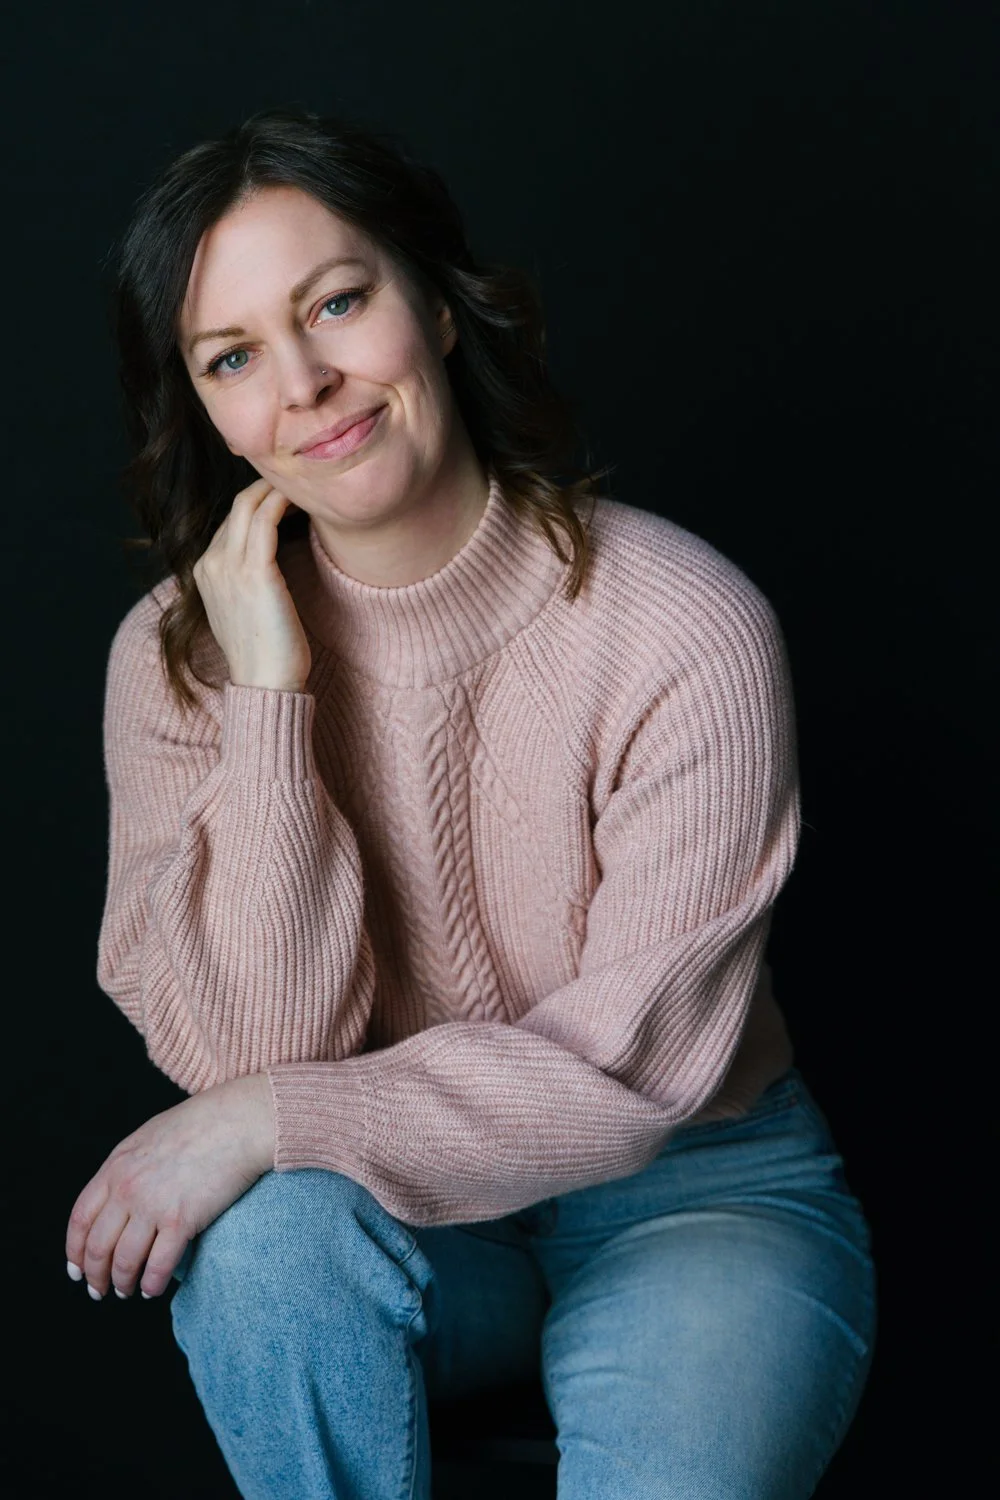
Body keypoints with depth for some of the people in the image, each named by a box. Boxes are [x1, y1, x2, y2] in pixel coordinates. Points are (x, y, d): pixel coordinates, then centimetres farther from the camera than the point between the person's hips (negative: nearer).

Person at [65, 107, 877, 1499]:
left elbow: (630, 1071, -19)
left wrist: (265, 1120, -22)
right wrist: (270, 699, -24)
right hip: (388, 1200, 3)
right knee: (267, 1225, -30)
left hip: (693, 1189, -2)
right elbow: (243, 1052, -17)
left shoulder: (684, 627, -21)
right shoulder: (176, 655, -9)